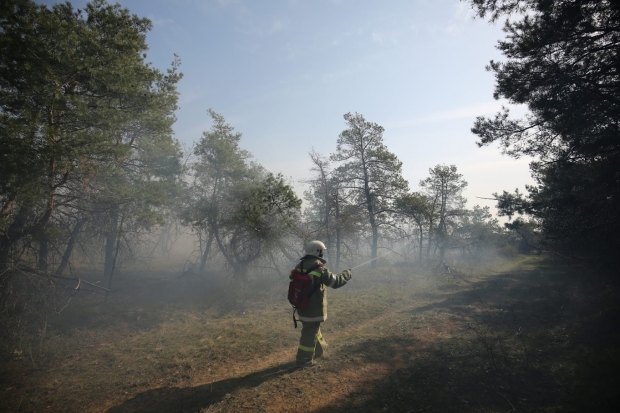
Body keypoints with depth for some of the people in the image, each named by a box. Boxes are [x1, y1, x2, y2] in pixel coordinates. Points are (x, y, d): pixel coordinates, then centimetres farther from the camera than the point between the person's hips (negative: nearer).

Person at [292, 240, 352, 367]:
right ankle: (303, 361, 12)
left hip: (302, 305, 8)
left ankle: (320, 349, 44)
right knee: (310, 333, 3)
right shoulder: (319, 268, -21)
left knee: (312, 329, 25)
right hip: (313, 308, -8)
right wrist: (346, 274, 3)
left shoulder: (299, 266, 2)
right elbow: (335, 282, -13)